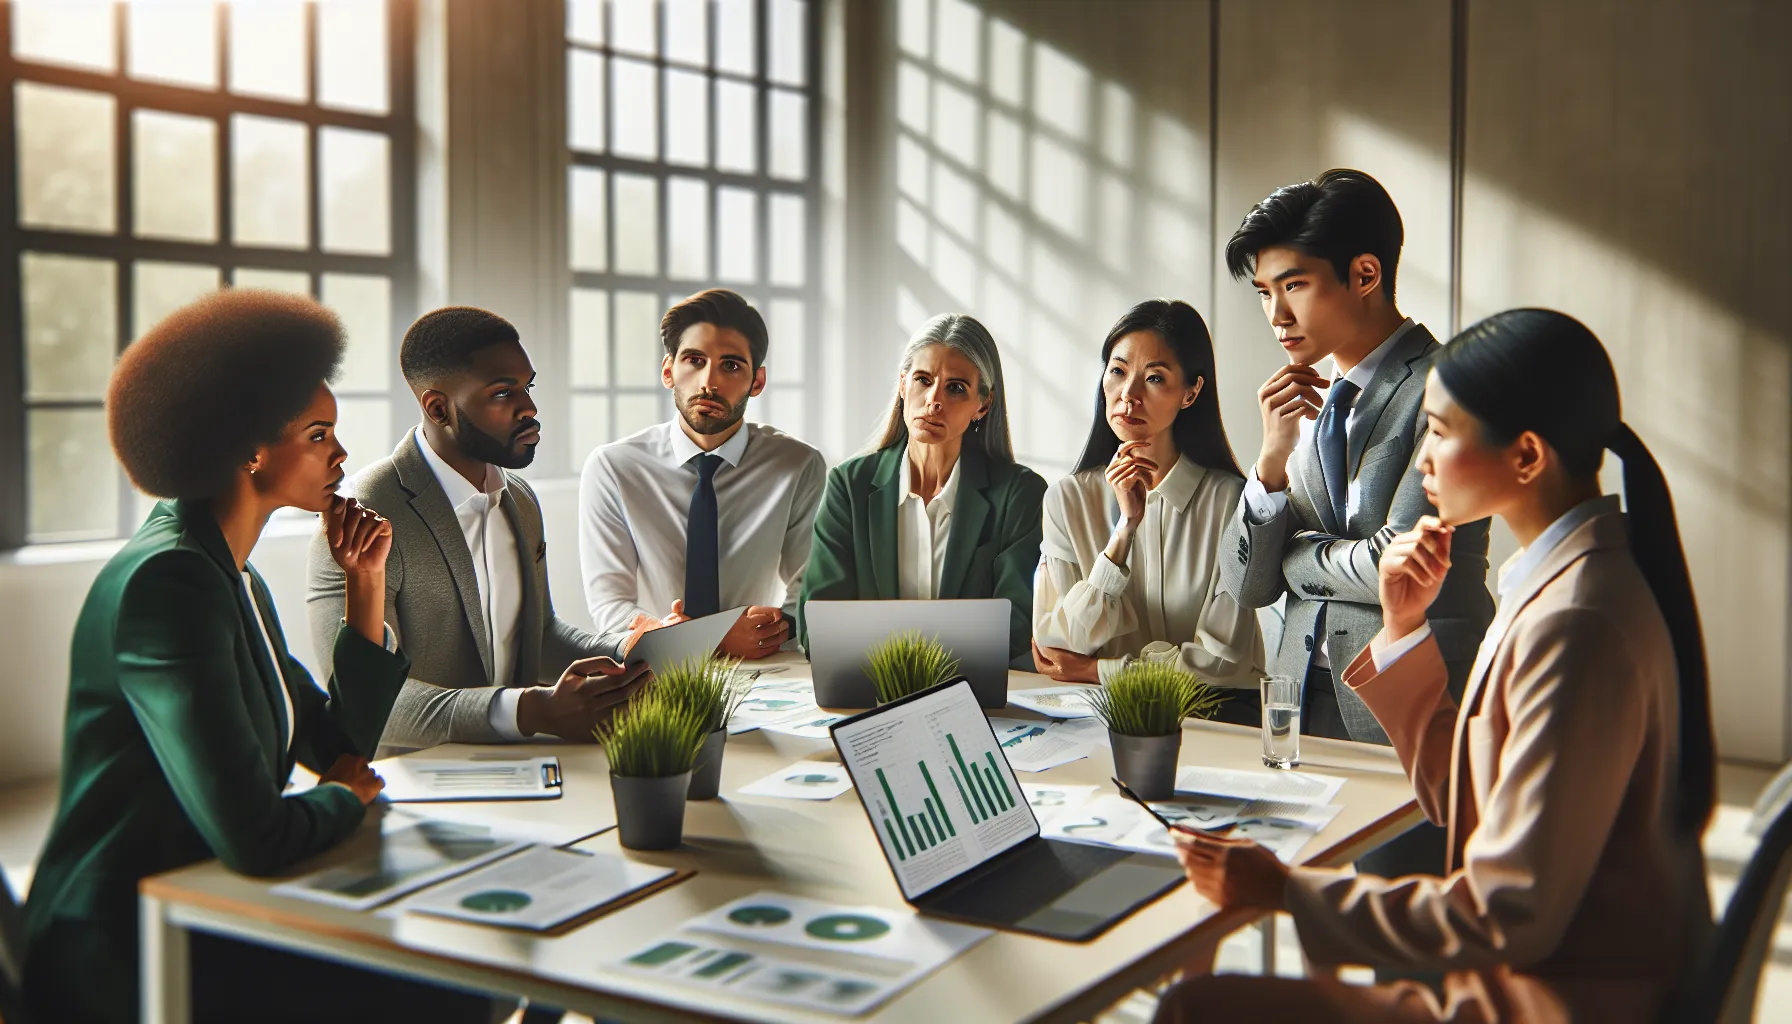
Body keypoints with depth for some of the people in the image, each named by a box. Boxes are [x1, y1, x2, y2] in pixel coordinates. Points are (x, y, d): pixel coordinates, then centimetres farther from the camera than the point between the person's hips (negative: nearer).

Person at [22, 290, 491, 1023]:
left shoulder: (233, 577, 10)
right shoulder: (167, 581, -20)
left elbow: (340, 745, 12)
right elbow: (254, 838, -27)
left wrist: (365, 586, 4)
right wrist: (345, 797, -5)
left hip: (203, 920, 9)